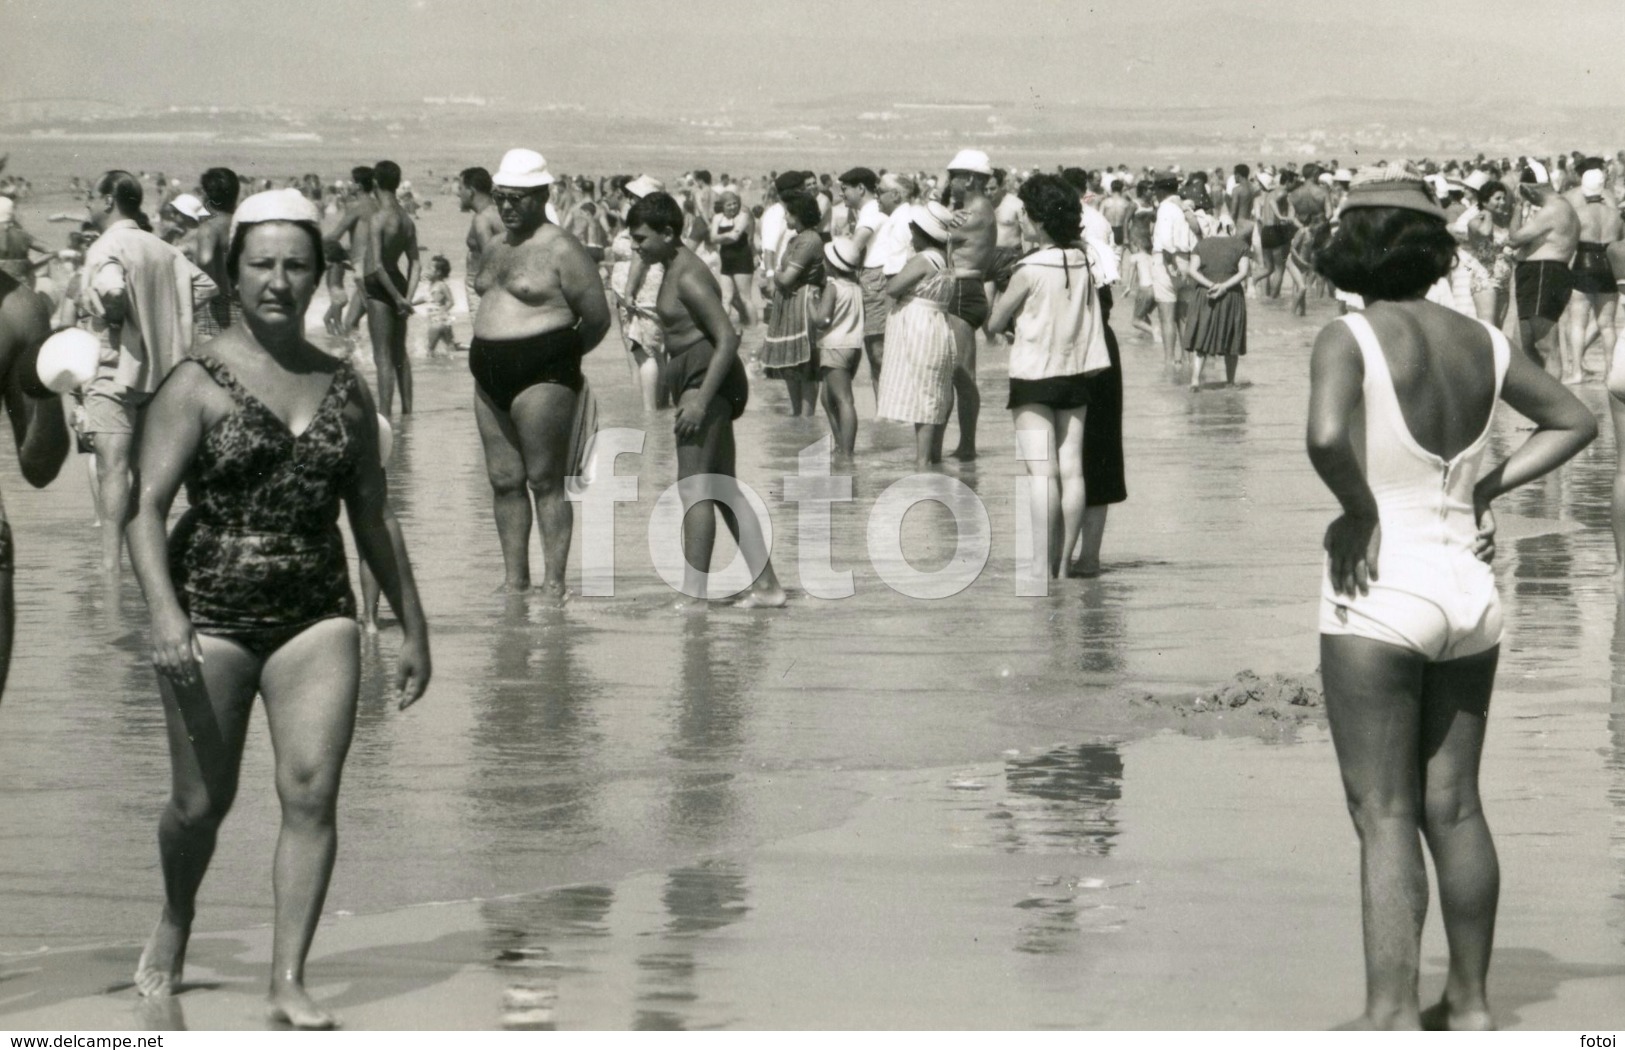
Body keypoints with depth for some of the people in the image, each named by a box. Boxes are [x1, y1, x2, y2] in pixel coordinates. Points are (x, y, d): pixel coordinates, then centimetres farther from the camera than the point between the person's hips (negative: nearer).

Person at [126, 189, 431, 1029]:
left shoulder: (344, 388, 10)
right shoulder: (198, 384, -3)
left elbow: (373, 518, 18)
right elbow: (148, 507, -10)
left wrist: (412, 628, 19)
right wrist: (164, 613, -24)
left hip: (316, 614, 3)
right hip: (212, 613, -3)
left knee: (312, 792, -11)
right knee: (202, 802, 6)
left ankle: (288, 981, -5)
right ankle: (174, 923, 37)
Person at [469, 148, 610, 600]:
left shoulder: (561, 250, -8)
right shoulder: (495, 249, 15)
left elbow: (597, 317, -8)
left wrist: (559, 355, 4)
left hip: (542, 376, -8)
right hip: (492, 376, 8)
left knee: (545, 479, -6)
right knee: (504, 480, 8)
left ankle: (554, 584, -4)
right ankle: (514, 580, 15)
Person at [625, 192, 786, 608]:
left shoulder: (689, 277, -16)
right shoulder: (676, 270, 15)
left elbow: (727, 338, -23)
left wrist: (700, 399, -26)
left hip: (707, 377, -11)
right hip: (695, 382, 11)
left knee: (693, 488, -11)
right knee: (723, 489, 13)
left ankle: (693, 595, -13)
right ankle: (765, 584, 16)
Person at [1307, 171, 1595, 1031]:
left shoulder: (1351, 338, -12)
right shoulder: (1481, 344, 6)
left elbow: (1326, 437, -31)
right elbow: (1574, 420, 19)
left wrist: (1360, 509, -13)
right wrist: (1488, 487, 12)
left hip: (1381, 588, -6)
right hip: (1469, 583, 6)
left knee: (1384, 815, -4)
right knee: (1454, 807, 14)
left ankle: (1391, 1013, -8)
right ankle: (1469, 1003, 21)